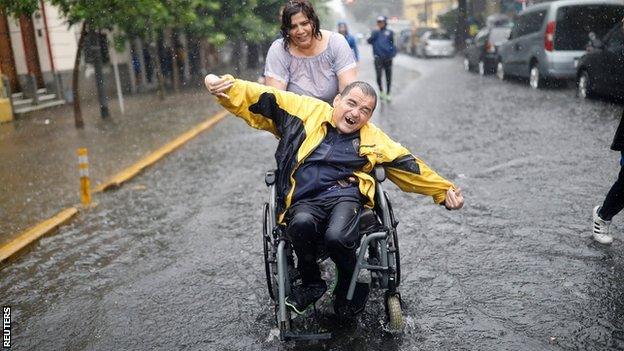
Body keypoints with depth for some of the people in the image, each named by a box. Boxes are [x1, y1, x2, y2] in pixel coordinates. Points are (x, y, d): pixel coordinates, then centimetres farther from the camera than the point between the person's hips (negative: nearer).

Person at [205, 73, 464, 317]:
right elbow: (261, 101, 7)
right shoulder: (307, 110, 12)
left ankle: (350, 285, 4)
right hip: (304, 201, 0)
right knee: (301, 223, -35)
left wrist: (444, 191, 17)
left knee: (336, 236, -32)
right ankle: (311, 283, -3)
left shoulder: (373, 139, 18)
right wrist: (225, 86, -6)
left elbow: (410, 167, 21)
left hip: (345, 196, 1)